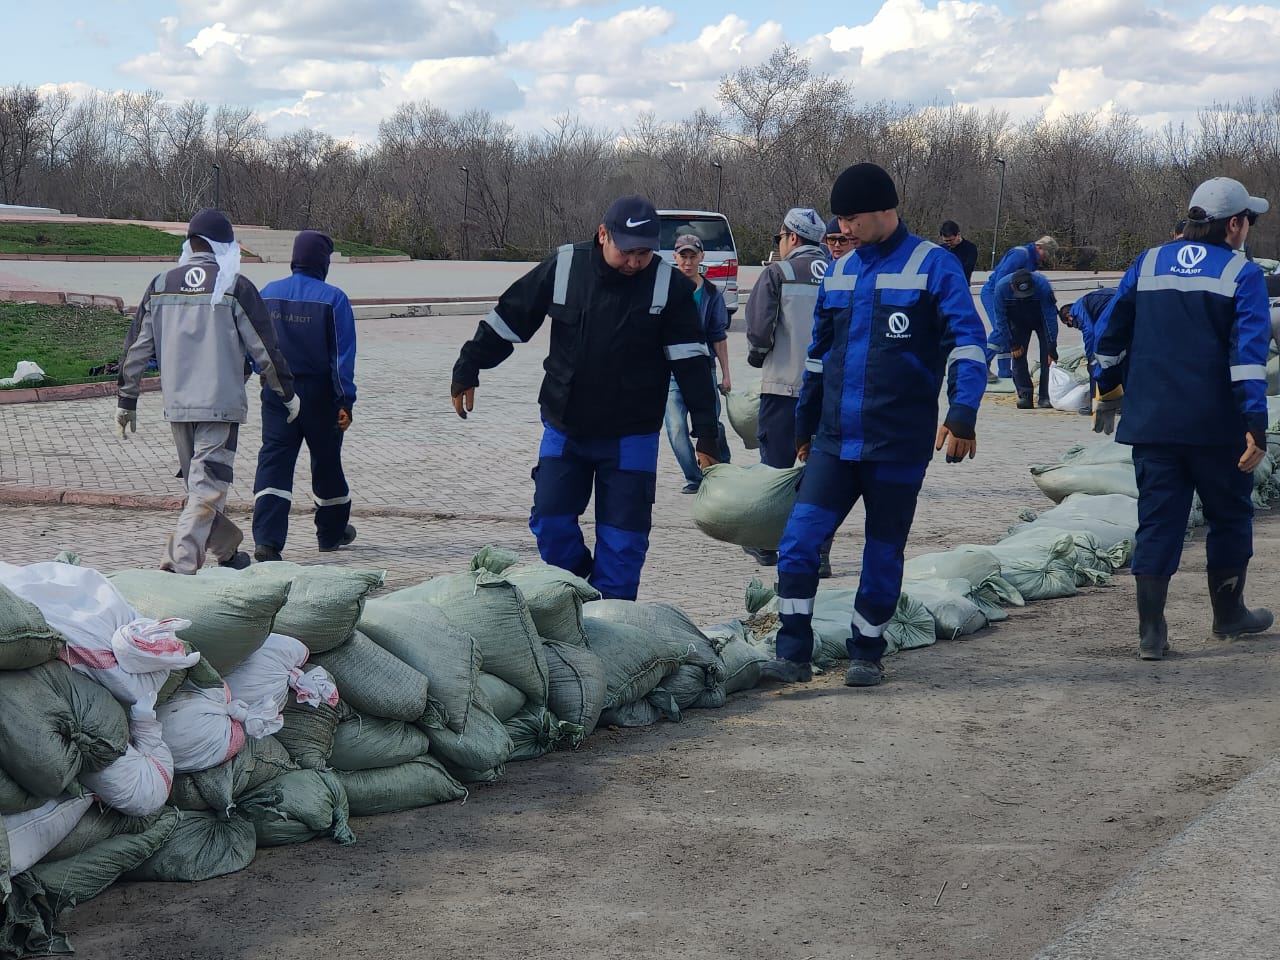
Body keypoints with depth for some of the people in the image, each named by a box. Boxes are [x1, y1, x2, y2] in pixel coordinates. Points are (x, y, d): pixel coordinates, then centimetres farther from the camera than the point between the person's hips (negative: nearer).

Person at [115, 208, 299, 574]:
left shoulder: (160, 286, 6)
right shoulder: (234, 287, -6)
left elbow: (136, 349, 9)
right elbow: (264, 348, -4)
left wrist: (126, 400, 17)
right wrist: (288, 393, 8)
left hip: (176, 405, 5)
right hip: (221, 404, -5)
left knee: (198, 481, 20)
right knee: (208, 488, -6)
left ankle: (228, 550, 34)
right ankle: (180, 563, -17)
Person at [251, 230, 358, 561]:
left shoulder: (267, 294, 2)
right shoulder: (333, 299, -10)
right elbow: (343, 355, -11)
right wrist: (345, 401, -9)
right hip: (319, 396, -2)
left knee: (274, 463, -2)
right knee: (327, 462, 16)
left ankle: (266, 541, -16)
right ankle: (331, 532, 32)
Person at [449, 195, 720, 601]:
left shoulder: (670, 285, -10)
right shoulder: (563, 267, -7)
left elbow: (690, 361, -7)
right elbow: (506, 321, 4)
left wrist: (706, 432, -12)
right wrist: (467, 370, 7)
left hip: (631, 435, -2)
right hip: (564, 427, 2)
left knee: (622, 538, 0)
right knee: (550, 522, 1)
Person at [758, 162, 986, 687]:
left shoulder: (933, 265, -5)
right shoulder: (839, 272, 12)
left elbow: (968, 340, -11)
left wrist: (962, 414, -22)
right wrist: (804, 426, 24)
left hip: (898, 444, -4)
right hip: (835, 441, 4)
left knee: (883, 551, 6)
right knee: (797, 540, -8)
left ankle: (866, 654, 20)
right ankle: (794, 654, -3)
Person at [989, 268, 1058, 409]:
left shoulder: (1042, 285, -37)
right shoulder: (1001, 288, -32)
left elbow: (1051, 318, -29)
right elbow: (1001, 319, -19)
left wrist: (1052, 347, -29)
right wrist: (1012, 344, -17)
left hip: (1041, 320, -2)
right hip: (1018, 322, 2)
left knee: (1047, 357, -14)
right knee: (1018, 355, -9)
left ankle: (1046, 397, -14)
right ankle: (1024, 396, -5)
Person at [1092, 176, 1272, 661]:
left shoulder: (1147, 264, 7)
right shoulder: (1242, 274, -5)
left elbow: (1109, 331, 10)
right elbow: (1250, 351, -14)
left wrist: (1107, 390, 23)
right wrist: (1256, 425, -16)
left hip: (1152, 421, 3)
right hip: (1217, 424, -3)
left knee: (1157, 520, 5)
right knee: (1229, 515, 16)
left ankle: (1151, 631, -2)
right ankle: (1229, 613, 29)